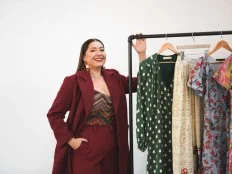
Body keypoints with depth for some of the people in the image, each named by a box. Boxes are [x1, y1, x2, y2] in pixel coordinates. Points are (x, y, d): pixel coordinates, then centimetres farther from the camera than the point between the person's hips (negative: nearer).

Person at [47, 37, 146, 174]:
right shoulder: (73, 81, -8)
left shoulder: (114, 77, 9)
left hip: (112, 149, 5)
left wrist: (142, 54, 1)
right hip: (85, 150, -5)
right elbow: (54, 114, -7)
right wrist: (70, 140, -13)